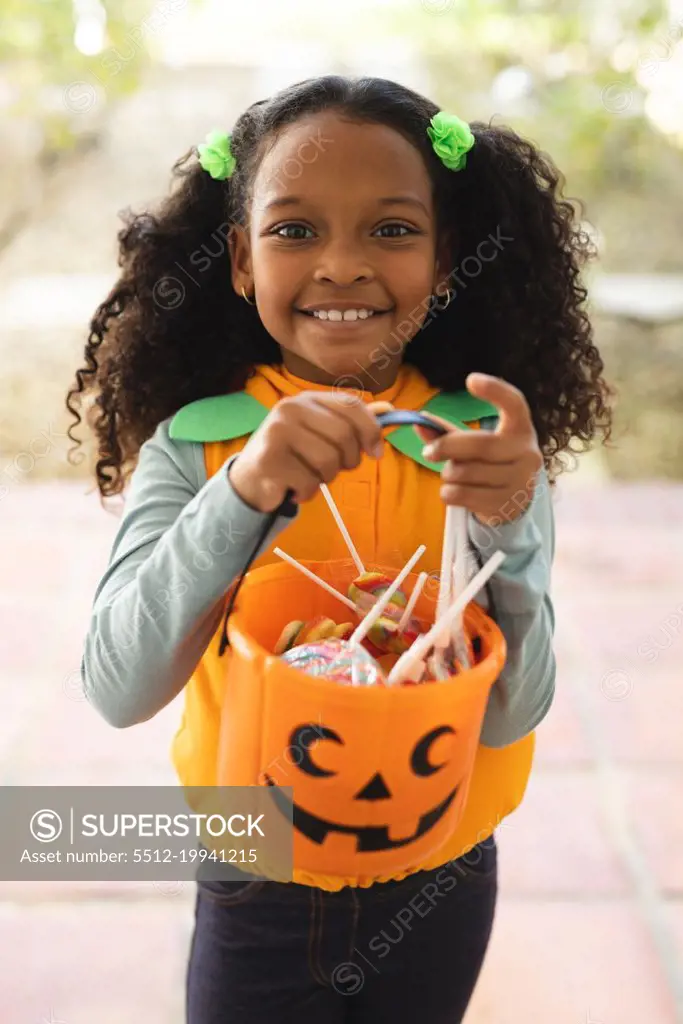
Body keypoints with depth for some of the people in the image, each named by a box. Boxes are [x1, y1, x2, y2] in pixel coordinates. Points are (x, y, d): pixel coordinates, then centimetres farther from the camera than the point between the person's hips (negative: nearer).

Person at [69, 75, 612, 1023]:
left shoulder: (490, 444, -12)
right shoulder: (193, 444, -14)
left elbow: (509, 717, -16)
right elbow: (117, 690, -24)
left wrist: (505, 528, -33)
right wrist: (244, 491, -37)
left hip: (440, 885, 1)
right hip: (256, 896, -1)